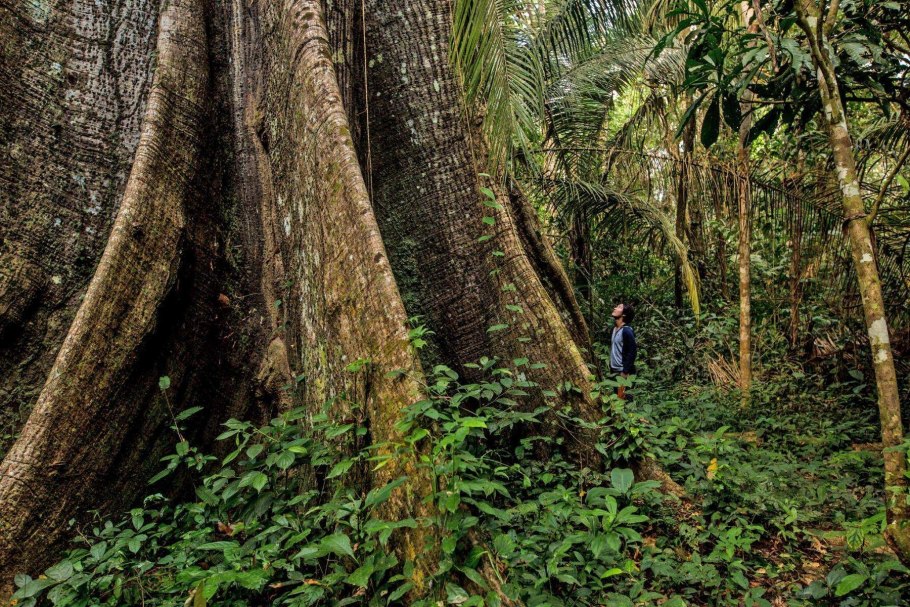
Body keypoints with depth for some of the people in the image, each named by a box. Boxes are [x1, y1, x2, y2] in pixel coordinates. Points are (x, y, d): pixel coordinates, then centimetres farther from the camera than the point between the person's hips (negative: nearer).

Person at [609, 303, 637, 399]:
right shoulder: (615, 329, 9)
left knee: (623, 399, -3)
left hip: (623, 372, -8)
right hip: (615, 371, 8)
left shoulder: (626, 331, -17)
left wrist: (625, 372, -20)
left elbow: (632, 352, -20)